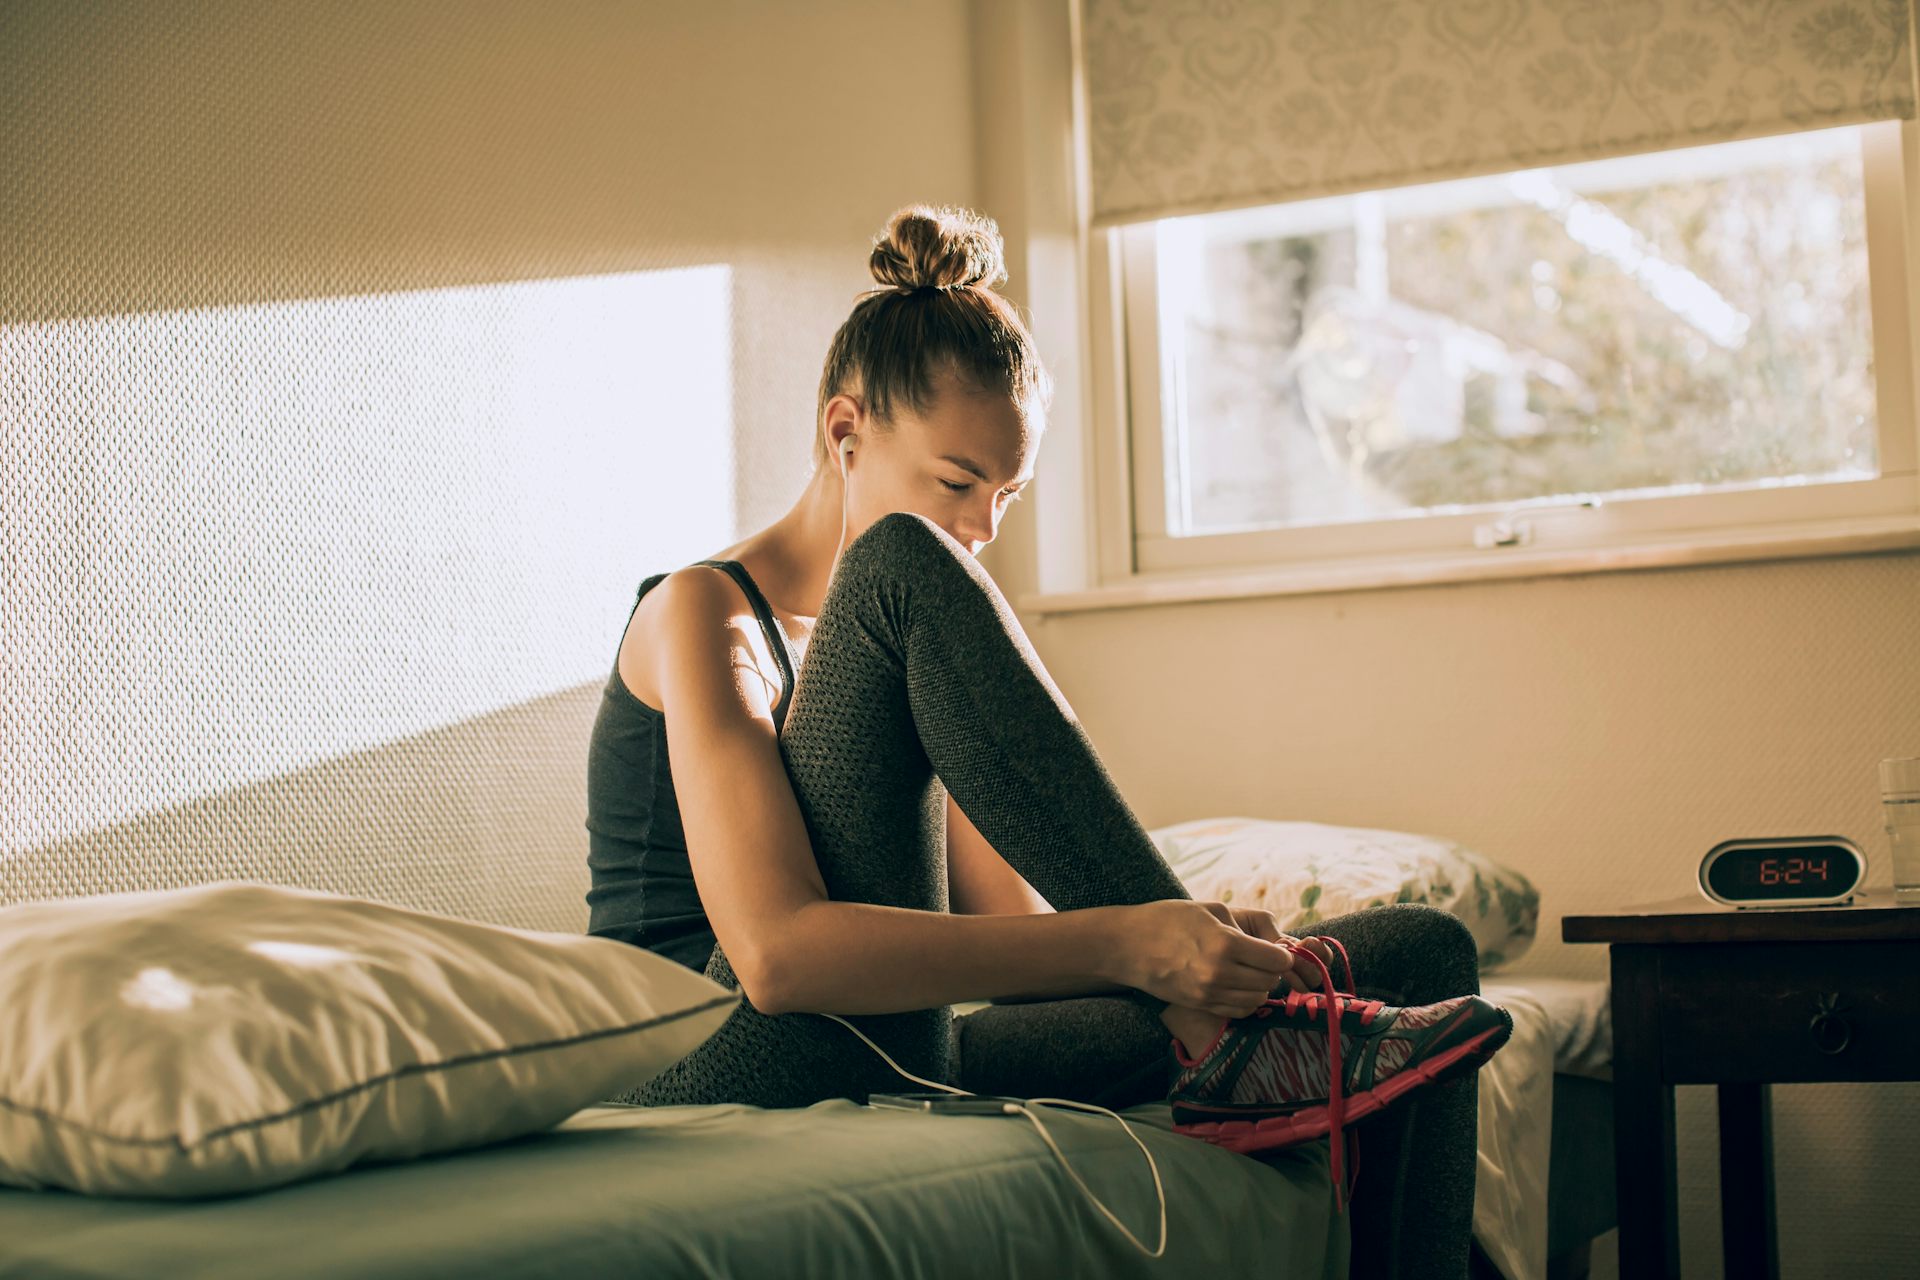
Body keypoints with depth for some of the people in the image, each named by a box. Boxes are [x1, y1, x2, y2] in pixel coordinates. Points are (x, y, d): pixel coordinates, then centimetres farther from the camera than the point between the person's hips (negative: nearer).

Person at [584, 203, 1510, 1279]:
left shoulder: (901, 644, 19)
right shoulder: (703, 614, -6)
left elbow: (1010, 914, 9)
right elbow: (776, 953, -23)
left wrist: (1192, 941, -12)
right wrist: (1122, 945, -30)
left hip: (902, 1061, 8)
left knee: (1420, 953, -1)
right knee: (901, 568, -23)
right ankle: (1223, 1027, -22)